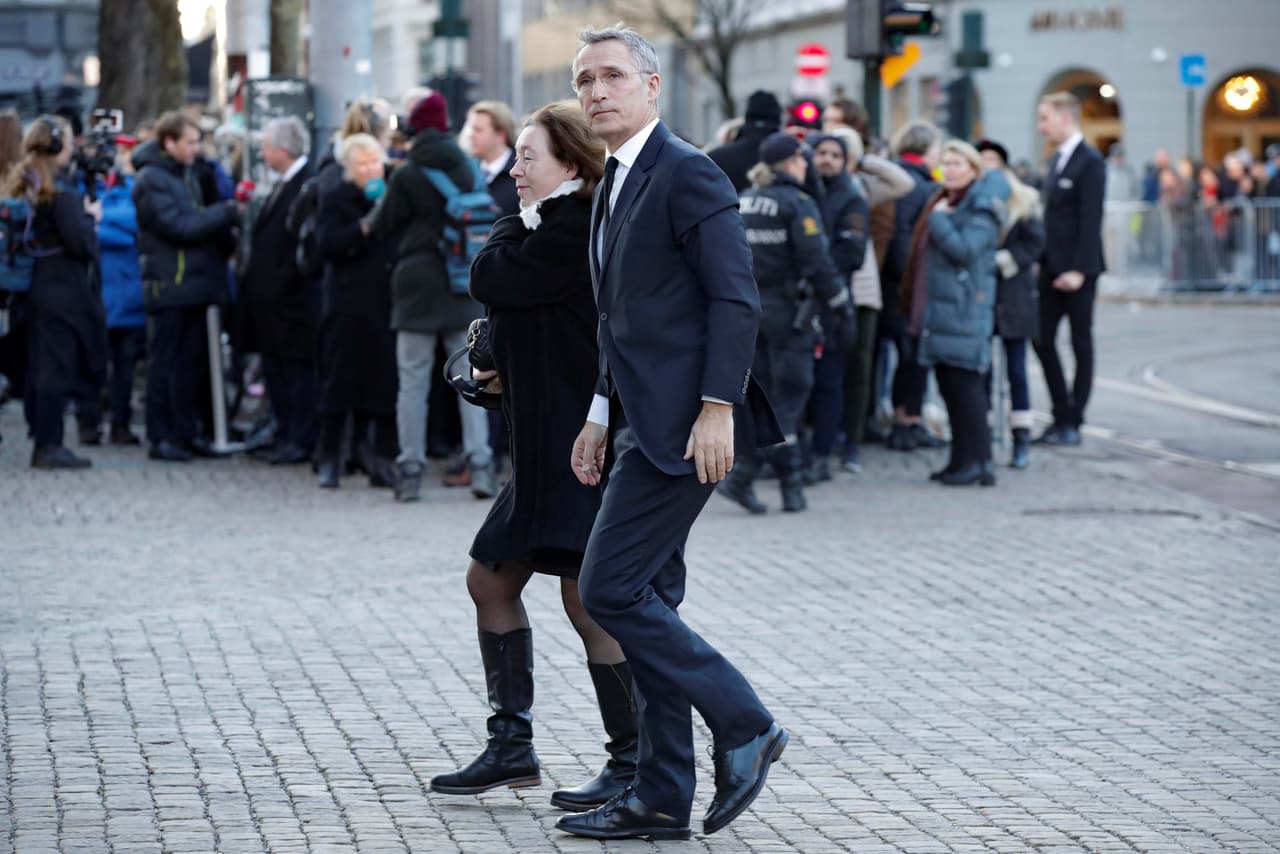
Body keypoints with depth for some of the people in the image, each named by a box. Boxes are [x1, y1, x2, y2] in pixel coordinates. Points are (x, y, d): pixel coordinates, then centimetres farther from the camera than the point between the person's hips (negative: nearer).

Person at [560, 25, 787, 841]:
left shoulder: (688, 174, -11)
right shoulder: (615, 185, 18)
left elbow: (736, 297, -17)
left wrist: (718, 408, -22)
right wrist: (602, 413, 19)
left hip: (684, 422, -10)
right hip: (643, 421, 10)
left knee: (610, 589, -11)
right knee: (646, 599, 9)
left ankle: (743, 725, 0)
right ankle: (662, 797, 14)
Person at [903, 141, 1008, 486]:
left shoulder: (981, 209, -8)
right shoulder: (942, 203, 20)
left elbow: (965, 249, -22)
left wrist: (939, 221, -13)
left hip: (964, 311, -9)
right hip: (939, 310, 9)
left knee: (965, 384, -10)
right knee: (950, 386, 9)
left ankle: (978, 461, -9)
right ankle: (962, 460, 13)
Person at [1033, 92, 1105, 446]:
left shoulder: (1090, 162, -11)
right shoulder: (1057, 160, 14)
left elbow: (1091, 219, -17)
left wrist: (1078, 269, -21)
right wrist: (1043, 261, 9)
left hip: (1077, 270, -8)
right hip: (1053, 268, 8)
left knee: (1081, 343, 0)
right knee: (1042, 339, 6)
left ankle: (1073, 423, 4)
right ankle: (1061, 417, 13)